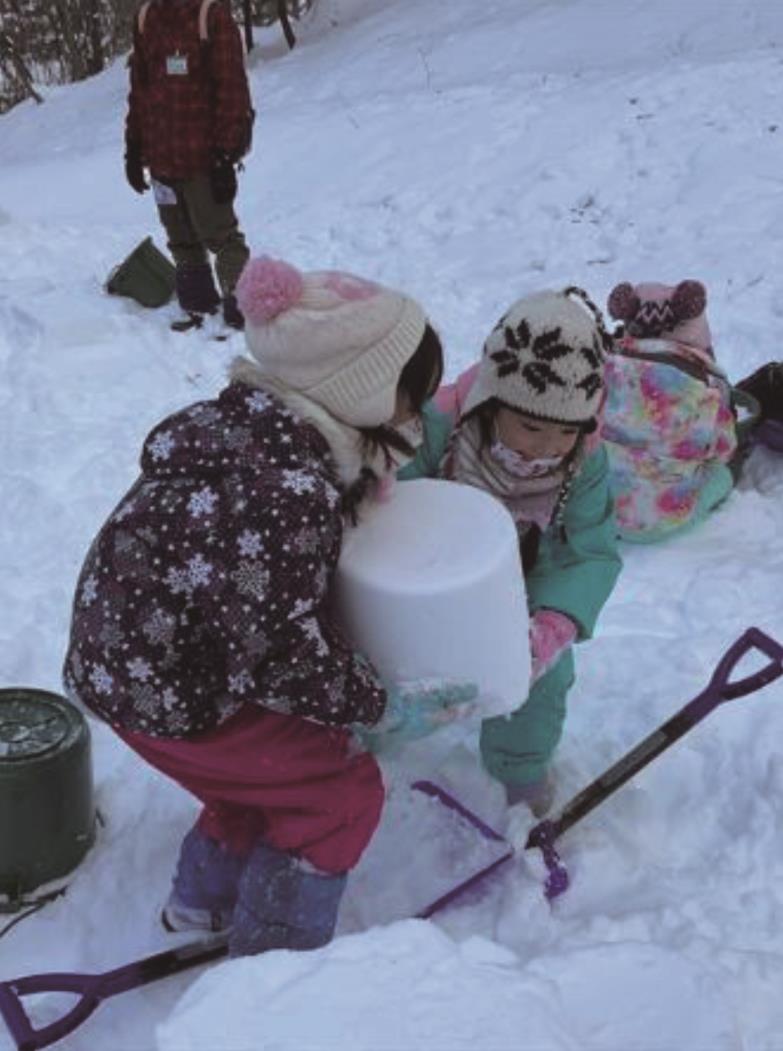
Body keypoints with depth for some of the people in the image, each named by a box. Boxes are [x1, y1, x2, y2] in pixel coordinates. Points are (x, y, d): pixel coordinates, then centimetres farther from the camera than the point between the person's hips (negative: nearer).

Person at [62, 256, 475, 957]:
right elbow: (276, 653, -28)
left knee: (278, 763, 26)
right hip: (167, 691, -9)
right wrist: (381, 709, -17)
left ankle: (206, 902, 45)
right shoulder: (285, 493, -33)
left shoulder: (258, 420, -3)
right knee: (345, 788, 3)